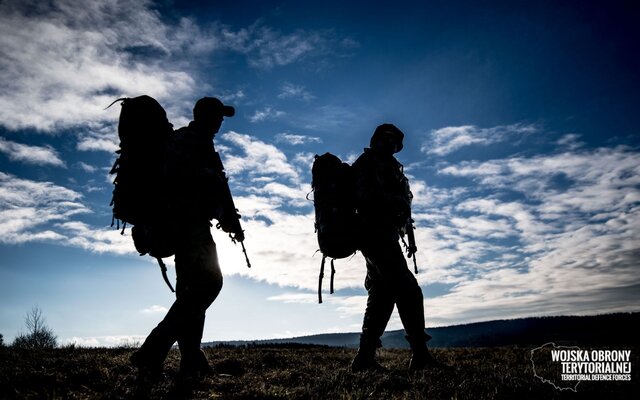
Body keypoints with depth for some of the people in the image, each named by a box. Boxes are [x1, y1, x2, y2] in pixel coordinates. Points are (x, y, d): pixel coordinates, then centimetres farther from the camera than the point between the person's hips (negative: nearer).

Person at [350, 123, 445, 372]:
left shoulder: (379, 165, 29)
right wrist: (400, 202, -9)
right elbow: (369, 195, -19)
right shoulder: (372, 161, -2)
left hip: (375, 235, 11)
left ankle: (365, 358, 6)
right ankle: (420, 354, -17)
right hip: (378, 234, -11)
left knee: (381, 295, 7)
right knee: (408, 290, -15)